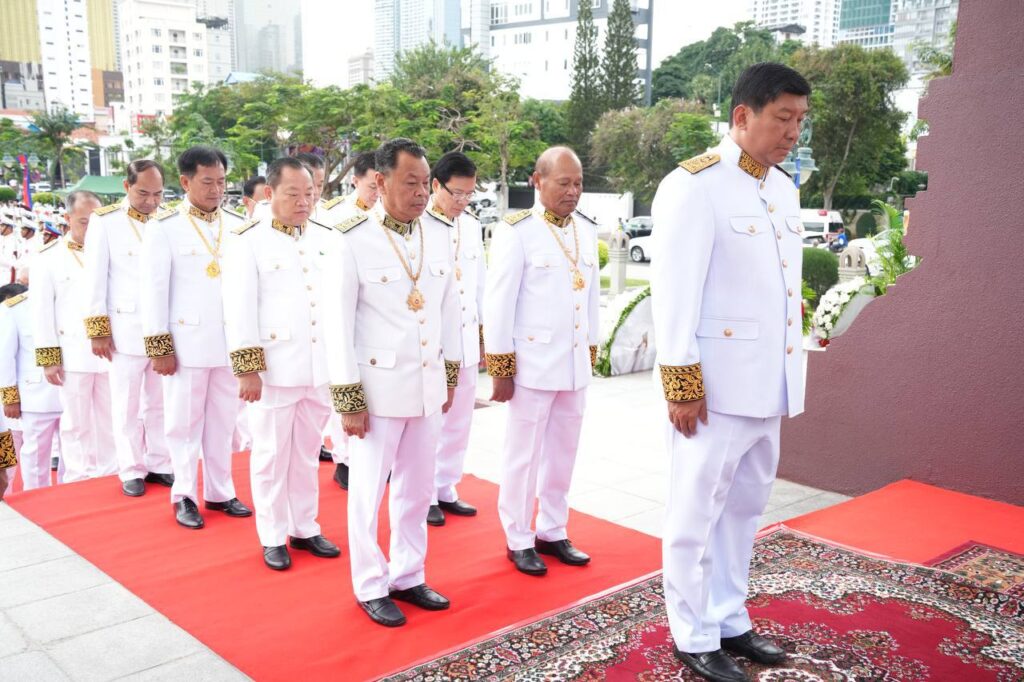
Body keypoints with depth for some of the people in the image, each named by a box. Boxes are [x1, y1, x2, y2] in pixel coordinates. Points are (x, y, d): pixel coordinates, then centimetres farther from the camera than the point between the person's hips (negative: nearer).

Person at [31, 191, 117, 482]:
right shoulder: (48, 257, 2)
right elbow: (42, 310, -1)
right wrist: (48, 358, -5)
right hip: (72, 354, -2)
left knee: (110, 422, 9)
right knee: (77, 424, 6)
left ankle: (109, 476, 20)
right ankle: (79, 483, 15)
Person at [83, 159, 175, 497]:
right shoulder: (104, 221, -3)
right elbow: (95, 279, -3)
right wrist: (98, 330, -5)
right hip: (126, 329, -2)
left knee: (160, 403, 11)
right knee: (127, 406, 6)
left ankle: (159, 464, 22)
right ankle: (132, 470, 17)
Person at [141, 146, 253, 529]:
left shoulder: (238, 226, 5)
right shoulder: (164, 228, -4)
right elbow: (154, 290, -5)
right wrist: (159, 347, -8)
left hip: (231, 341, 3)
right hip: (187, 342, -3)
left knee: (223, 420, 12)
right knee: (185, 421, 7)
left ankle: (220, 491, 24)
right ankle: (184, 496, 19)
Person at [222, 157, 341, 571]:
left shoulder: (327, 239, 8)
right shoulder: (247, 240, -5)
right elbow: (240, 309, -8)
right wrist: (246, 369, -12)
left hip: (321, 368, 4)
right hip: (274, 369, -4)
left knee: (307, 453, 15)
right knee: (272, 455, 7)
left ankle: (305, 528, 28)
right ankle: (273, 537, 20)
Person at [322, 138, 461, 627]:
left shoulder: (438, 236, 2)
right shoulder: (352, 241, -13)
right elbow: (338, 325, -12)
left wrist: (451, 377, 12)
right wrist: (348, 400, -12)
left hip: (427, 386, 5)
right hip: (377, 388, -5)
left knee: (417, 489, 16)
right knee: (369, 492, 9)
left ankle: (408, 576, 32)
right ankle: (371, 587, 25)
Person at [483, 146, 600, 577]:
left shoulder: (587, 230, 8)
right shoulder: (516, 231, -10)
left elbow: (592, 294, 13)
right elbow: (498, 303, -11)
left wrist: (591, 354, 13)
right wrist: (501, 369, -11)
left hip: (574, 365, 6)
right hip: (532, 364, -6)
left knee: (563, 453, 14)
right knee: (524, 455, 6)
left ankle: (552, 532, 29)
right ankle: (519, 540, 20)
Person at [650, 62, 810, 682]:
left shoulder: (783, 186, 12)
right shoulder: (695, 185, -12)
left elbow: (787, 284, 13)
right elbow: (673, 290, -14)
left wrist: (788, 377, 12)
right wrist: (682, 384, -16)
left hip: (768, 383, 8)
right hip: (715, 384, -8)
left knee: (744, 507, 17)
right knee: (698, 513, 5)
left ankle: (730, 621, 32)